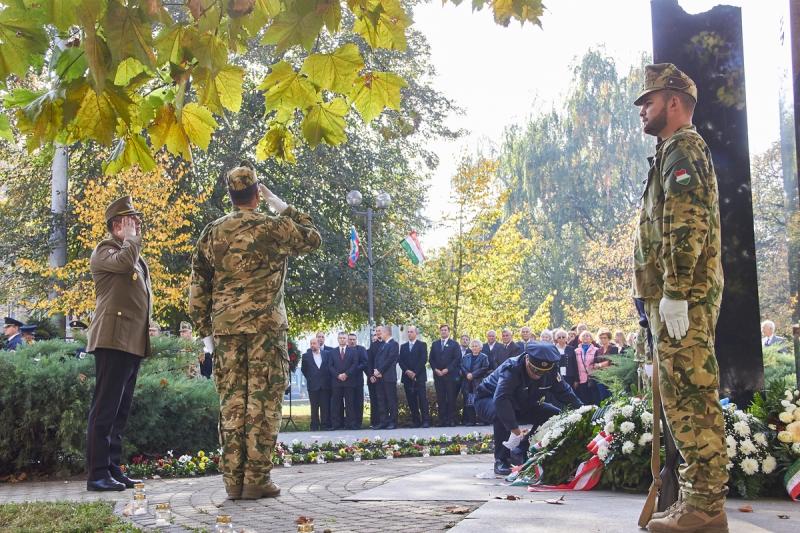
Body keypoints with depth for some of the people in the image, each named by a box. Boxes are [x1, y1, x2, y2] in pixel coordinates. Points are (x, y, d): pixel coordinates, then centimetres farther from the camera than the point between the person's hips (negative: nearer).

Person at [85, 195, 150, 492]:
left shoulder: (137, 256, 24)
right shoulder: (104, 250, -2)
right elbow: (124, 262, -25)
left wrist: (148, 333, 20)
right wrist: (130, 237, -8)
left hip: (134, 342, 9)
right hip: (113, 340, -9)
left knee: (121, 411, 10)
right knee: (105, 409, -9)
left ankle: (113, 469, 15)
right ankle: (97, 475, -8)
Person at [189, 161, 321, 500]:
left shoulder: (212, 233, 8)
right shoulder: (274, 228, -2)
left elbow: (198, 287, 9)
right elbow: (313, 238, 16)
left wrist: (205, 331, 14)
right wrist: (282, 207, 17)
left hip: (225, 327, 4)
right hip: (266, 326, -4)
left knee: (231, 402, 7)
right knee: (263, 400, 0)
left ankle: (233, 481, 9)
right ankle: (256, 479, -1)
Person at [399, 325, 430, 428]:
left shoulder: (422, 345, 4)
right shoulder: (403, 346, 17)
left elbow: (423, 360, -5)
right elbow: (400, 361, 9)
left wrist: (415, 373, -12)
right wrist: (407, 371, -7)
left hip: (419, 376, -4)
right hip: (407, 377, 4)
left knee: (422, 399, -8)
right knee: (411, 400, 1)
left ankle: (426, 420, -8)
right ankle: (416, 421, 5)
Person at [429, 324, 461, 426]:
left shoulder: (454, 344, 6)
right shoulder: (435, 344, 16)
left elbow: (457, 359, -2)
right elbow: (431, 359, 12)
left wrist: (447, 369, -10)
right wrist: (436, 370, -4)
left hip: (450, 375, -3)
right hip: (438, 375, 3)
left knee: (451, 398, -4)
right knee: (440, 398, 1)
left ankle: (451, 420, -1)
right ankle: (442, 419, 2)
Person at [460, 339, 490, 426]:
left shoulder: (484, 357, 6)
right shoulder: (465, 357, 18)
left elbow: (485, 368, -6)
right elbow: (462, 367, 9)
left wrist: (473, 375, -13)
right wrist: (467, 374, -11)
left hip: (478, 383, -3)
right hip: (467, 383, 3)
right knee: (468, 402, -2)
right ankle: (468, 420, -1)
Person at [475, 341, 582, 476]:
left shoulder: (551, 372, -16)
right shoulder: (511, 368, -36)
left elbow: (566, 393, -7)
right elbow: (500, 399, -47)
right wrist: (514, 428, -52)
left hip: (519, 405, 7)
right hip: (488, 400, -6)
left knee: (555, 415, -7)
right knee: (501, 414, -40)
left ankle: (521, 452, 1)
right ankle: (501, 460, -21)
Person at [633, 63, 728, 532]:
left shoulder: (682, 149, -7)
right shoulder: (682, 152, 26)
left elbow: (687, 226, -19)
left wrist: (674, 293, -23)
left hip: (683, 296, -11)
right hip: (686, 296, 11)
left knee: (690, 397, -10)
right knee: (691, 399, 11)